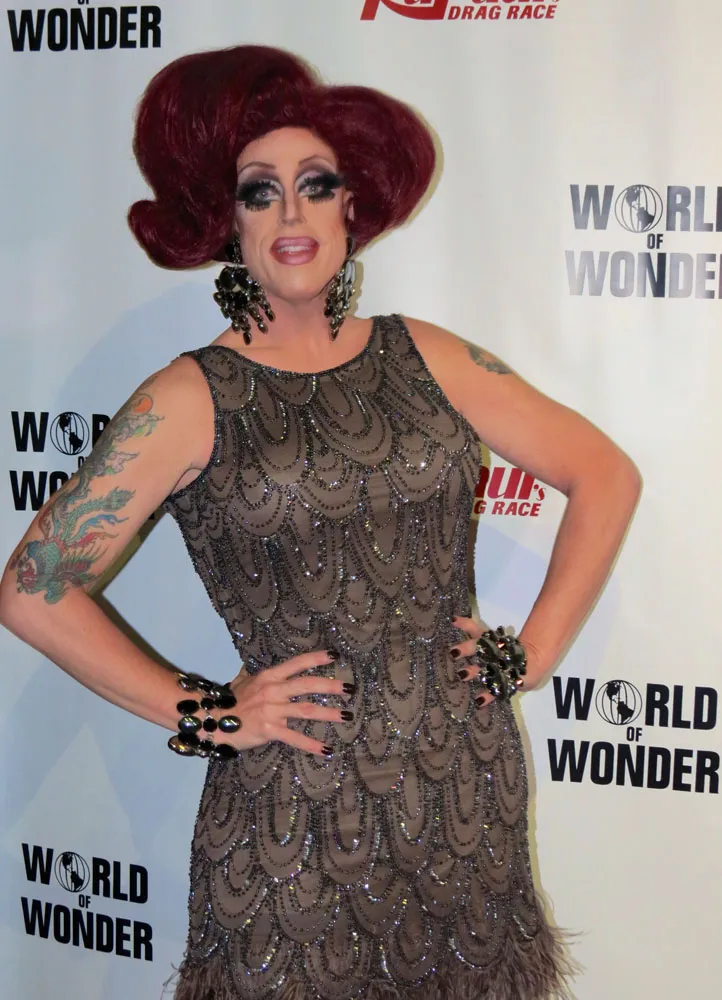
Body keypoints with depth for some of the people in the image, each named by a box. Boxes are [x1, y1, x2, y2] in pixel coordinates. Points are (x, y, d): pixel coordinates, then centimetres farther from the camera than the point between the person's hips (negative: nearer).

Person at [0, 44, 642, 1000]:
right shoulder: (190, 401, -7)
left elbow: (605, 473, 9)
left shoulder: (425, 358, 3)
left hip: (471, 797, 3)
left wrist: (533, 650, 2)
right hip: (295, 816, -3)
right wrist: (202, 715, -8)